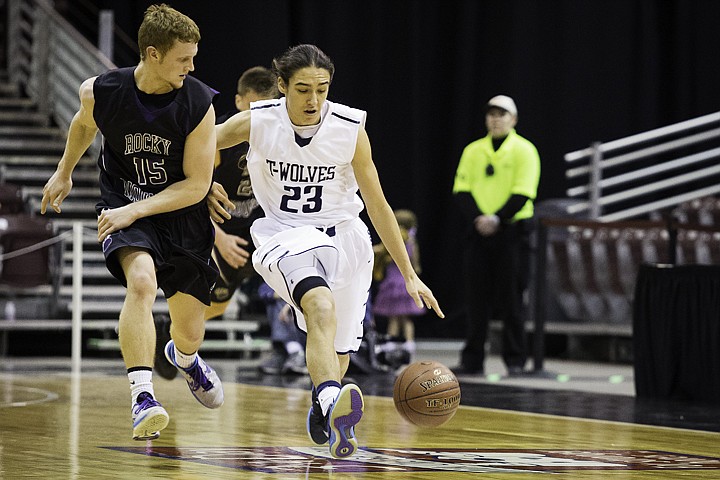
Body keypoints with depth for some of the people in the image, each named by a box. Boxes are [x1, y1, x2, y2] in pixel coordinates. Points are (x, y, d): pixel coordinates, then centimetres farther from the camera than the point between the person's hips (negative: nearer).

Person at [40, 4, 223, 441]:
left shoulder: (199, 104, -20)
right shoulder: (101, 92, -16)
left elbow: (197, 185, -17)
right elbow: (84, 125, 10)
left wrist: (136, 209, -25)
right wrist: (64, 172, 23)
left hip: (181, 211, 1)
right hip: (123, 207, -1)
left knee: (190, 331, 10)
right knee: (142, 280, -32)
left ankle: (185, 358, 50)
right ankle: (142, 397, -35)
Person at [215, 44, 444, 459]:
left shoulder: (350, 129, -13)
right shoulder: (257, 123, -14)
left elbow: (378, 206, -5)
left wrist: (410, 275, -5)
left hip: (343, 237, 3)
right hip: (286, 234, -2)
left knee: (338, 349, 9)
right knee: (322, 307, -34)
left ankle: (322, 415, 41)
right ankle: (333, 403, -54)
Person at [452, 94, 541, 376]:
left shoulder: (523, 150, -1)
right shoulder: (473, 151, 11)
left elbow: (522, 194, -9)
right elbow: (462, 191, 5)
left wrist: (497, 218, -20)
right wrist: (477, 218, -12)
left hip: (511, 230, -4)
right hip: (479, 233, 4)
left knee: (510, 298, -3)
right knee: (476, 297, 2)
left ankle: (515, 360, 4)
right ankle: (472, 360, 6)